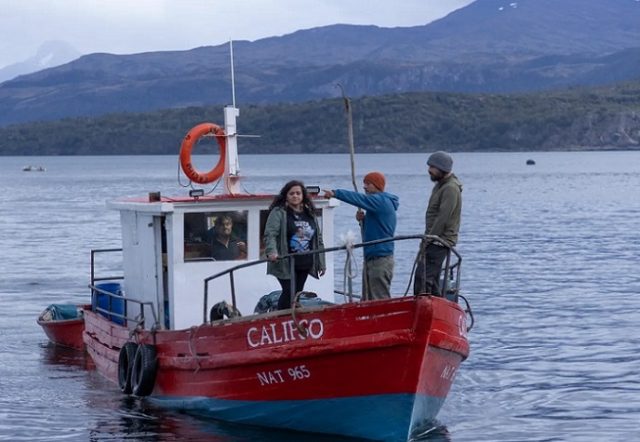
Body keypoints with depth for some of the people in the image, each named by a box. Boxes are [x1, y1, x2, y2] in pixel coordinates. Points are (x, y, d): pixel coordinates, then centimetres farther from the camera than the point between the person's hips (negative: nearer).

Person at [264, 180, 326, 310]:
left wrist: (321, 263, 17)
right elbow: (270, 234, -14)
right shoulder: (278, 212, -3)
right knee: (289, 292, -13)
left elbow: (318, 239, 19)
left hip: (305, 263, 6)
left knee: (297, 294, 7)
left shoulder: (310, 214, 15)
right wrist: (271, 252, -32)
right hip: (285, 263, -6)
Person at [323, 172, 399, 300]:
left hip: (381, 259, -10)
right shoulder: (380, 202, 18)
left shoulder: (381, 201, -12)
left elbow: (359, 199, -23)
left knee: (380, 301, -8)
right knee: (367, 300, 10)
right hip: (371, 258, 10)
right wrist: (363, 219, 4)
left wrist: (335, 193, -23)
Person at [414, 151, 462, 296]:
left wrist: (427, 241, -18)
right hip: (435, 241, 10)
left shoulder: (450, 189, -16)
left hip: (440, 242, -10)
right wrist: (426, 239, 16)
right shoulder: (440, 185, 17)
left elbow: (442, 219, -20)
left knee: (423, 278, -16)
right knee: (431, 280, 11)